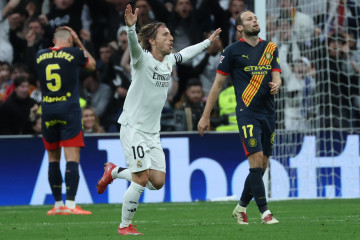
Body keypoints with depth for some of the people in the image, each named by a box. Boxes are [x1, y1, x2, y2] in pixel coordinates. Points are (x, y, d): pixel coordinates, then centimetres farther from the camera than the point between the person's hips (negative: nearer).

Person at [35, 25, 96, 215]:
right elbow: (92, 65, 17)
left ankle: (57, 204, 13)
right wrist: (79, 44, 22)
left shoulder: (40, 56, 6)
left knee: (53, 159, 11)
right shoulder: (75, 53, -2)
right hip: (69, 111, -3)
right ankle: (70, 204, -14)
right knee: (72, 158, -6)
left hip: (47, 112, 4)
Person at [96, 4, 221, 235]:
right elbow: (134, 45, -35)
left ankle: (114, 172, 25)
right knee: (142, 179, -13)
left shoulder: (169, 60, 9)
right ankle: (125, 226, 3)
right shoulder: (143, 59, -13)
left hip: (153, 132, 8)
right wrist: (131, 27, -55)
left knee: (158, 182, 3)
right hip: (133, 128, -8)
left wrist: (208, 42, 42)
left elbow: (186, 53, 31)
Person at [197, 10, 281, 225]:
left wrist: (276, 85, -19)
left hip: (268, 113, 5)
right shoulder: (233, 51, -1)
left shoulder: (270, 48, 12)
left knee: (262, 165, 7)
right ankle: (265, 213, -14)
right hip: (247, 113, -5)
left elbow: (276, 77, 7)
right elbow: (218, 84, 3)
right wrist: (205, 116, 4)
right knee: (257, 160, -16)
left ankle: (241, 207, 24)